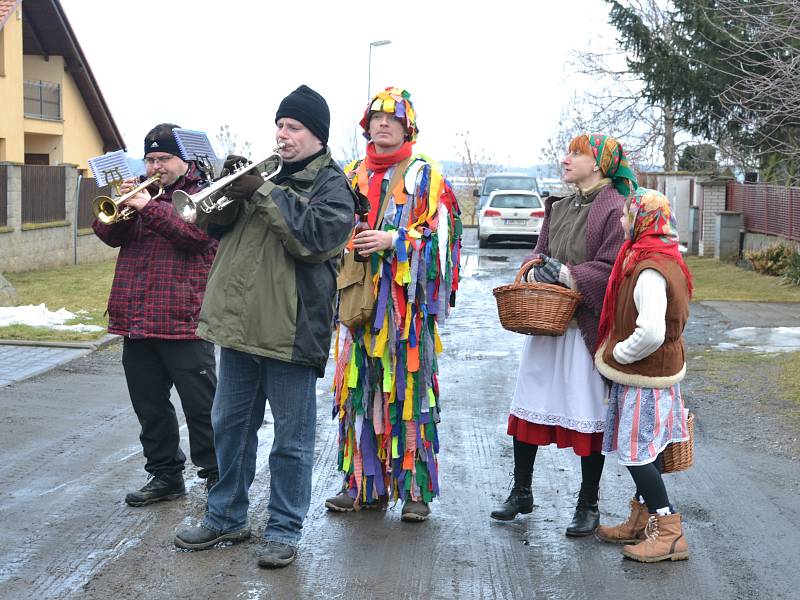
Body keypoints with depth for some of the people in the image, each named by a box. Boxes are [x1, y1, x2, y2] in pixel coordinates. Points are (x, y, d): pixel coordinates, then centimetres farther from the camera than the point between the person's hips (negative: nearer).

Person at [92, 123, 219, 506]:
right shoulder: (143, 192, 18)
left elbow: (198, 232, -17)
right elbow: (110, 235, 10)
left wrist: (150, 207, -22)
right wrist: (121, 205, -8)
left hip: (183, 320, -6)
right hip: (136, 321, 6)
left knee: (201, 406, 0)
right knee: (150, 407, 13)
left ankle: (216, 475, 10)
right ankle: (165, 475, 24)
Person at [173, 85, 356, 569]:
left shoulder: (332, 184, -3)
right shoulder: (267, 171, 15)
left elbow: (317, 236, -21)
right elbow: (218, 221, 13)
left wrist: (264, 193, -19)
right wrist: (229, 188, -7)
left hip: (291, 329, -7)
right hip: (241, 322, 7)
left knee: (292, 438, 3)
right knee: (230, 424, 16)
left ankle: (284, 530, 14)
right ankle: (227, 518, 30)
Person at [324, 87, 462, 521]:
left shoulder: (425, 176, 4)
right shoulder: (353, 176, 16)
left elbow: (443, 232, -5)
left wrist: (395, 240, -16)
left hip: (408, 301, -4)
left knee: (409, 391, -4)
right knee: (359, 388, 4)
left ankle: (416, 489, 3)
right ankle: (363, 482, 14)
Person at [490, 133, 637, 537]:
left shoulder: (616, 209, -11)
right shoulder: (559, 207, 13)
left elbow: (610, 270, -17)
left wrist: (565, 274, -17)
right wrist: (536, 268, -4)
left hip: (587, 326, -7)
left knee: (588, 416, 2)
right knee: (528, 405, 12)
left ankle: (588, 505, 16)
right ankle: (521, 493, 26)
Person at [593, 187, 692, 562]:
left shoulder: (650, 271, -25)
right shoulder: (664, 259, 8)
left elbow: (651, 333, -34)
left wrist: (617, 354, -18)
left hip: (643, 377, -10)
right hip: (657, 371, 10)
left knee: (636, 452, -4)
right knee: (642, 450, 17)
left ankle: (669, 533, 1)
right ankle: (641, 523, 28)